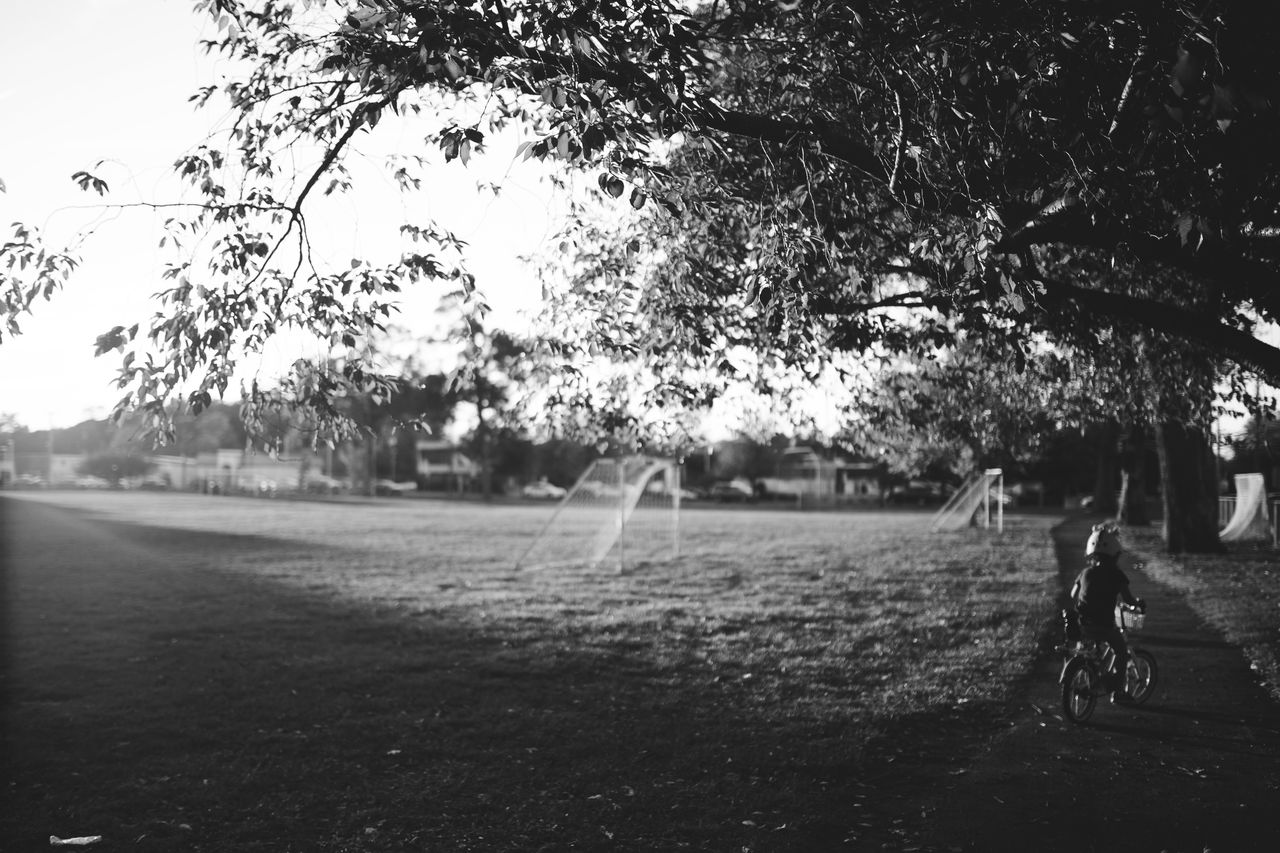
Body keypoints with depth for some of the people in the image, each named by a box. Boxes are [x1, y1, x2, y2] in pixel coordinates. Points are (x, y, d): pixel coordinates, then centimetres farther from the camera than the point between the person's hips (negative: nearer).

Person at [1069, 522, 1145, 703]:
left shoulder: (1086, 572, 8)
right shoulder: (1115, 574, -6)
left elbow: (1073, 595, 15)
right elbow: (1128, 598, -8)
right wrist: (1138, 602, 12)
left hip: (1082, 626, 5)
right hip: (1105, 625, -5)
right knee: (1121, 651, 18)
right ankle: (1117, 691, 17)